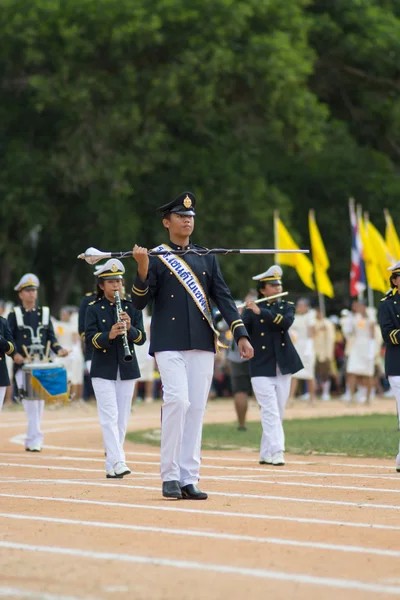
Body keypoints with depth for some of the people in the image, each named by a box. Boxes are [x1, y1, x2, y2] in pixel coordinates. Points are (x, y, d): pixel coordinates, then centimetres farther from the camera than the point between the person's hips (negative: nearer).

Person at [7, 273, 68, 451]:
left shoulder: (44, 312, 14)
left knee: (40, 403, 6)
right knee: (30, 402, -15)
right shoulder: (14, 314, 3)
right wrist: (14, 354, -19)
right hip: (23, 365, -4)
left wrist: (58, 350, -5)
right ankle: (36, 439, -16)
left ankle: (30, 442, 15)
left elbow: (51, 337, 14)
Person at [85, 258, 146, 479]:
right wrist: (109, 335, -27)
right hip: (103, 370, -3)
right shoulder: (94, 309, 1)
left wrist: (130, 328, -20)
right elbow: (90, 338, -9)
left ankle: (110, 466, 12)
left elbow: (141, 338, 1)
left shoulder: (132, 308, 8)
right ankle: (118, 462, -20)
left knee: (122, 418, 5)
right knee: (110, 417, -13)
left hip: (127, 369, 3)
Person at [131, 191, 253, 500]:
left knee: (196, 409, 2)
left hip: (202, 344, 4)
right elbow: (139, 302, -4)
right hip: (169, 343, -4)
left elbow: (223, 297, 11)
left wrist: (241, 335, 1)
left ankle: (189, 479, 5)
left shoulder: (207, 258, 14)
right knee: (177, 400, -18)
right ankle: (170, 476, -9)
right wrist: (142, 269, -20)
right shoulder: (155, 258, 3)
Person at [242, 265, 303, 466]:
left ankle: (266, 453, 15)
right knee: (270, 411, -13)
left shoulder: (287, 306, 7)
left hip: (283, 367, 4)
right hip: (262, 369, -3)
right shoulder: (251, 310, 1)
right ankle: (276, 452, -19)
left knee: (278, 412, 7)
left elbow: (286, 322, -15)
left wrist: (261, 311, -24)